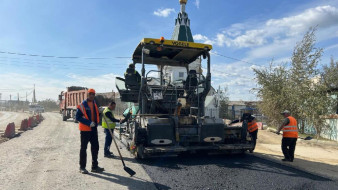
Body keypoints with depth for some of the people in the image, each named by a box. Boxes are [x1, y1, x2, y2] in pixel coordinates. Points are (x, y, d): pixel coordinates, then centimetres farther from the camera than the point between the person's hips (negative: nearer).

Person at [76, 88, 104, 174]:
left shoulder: (95, 104, 12)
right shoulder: (82, 105, -9)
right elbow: (78, 117, -15)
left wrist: (96, 123, 4)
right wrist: (89, 123, -21)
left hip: (93, 129, 7)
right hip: (85, 129, -7)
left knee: (95, 147, 10)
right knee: (83, 148, 3)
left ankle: (94, 166, 20)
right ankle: (82, 167, 14)